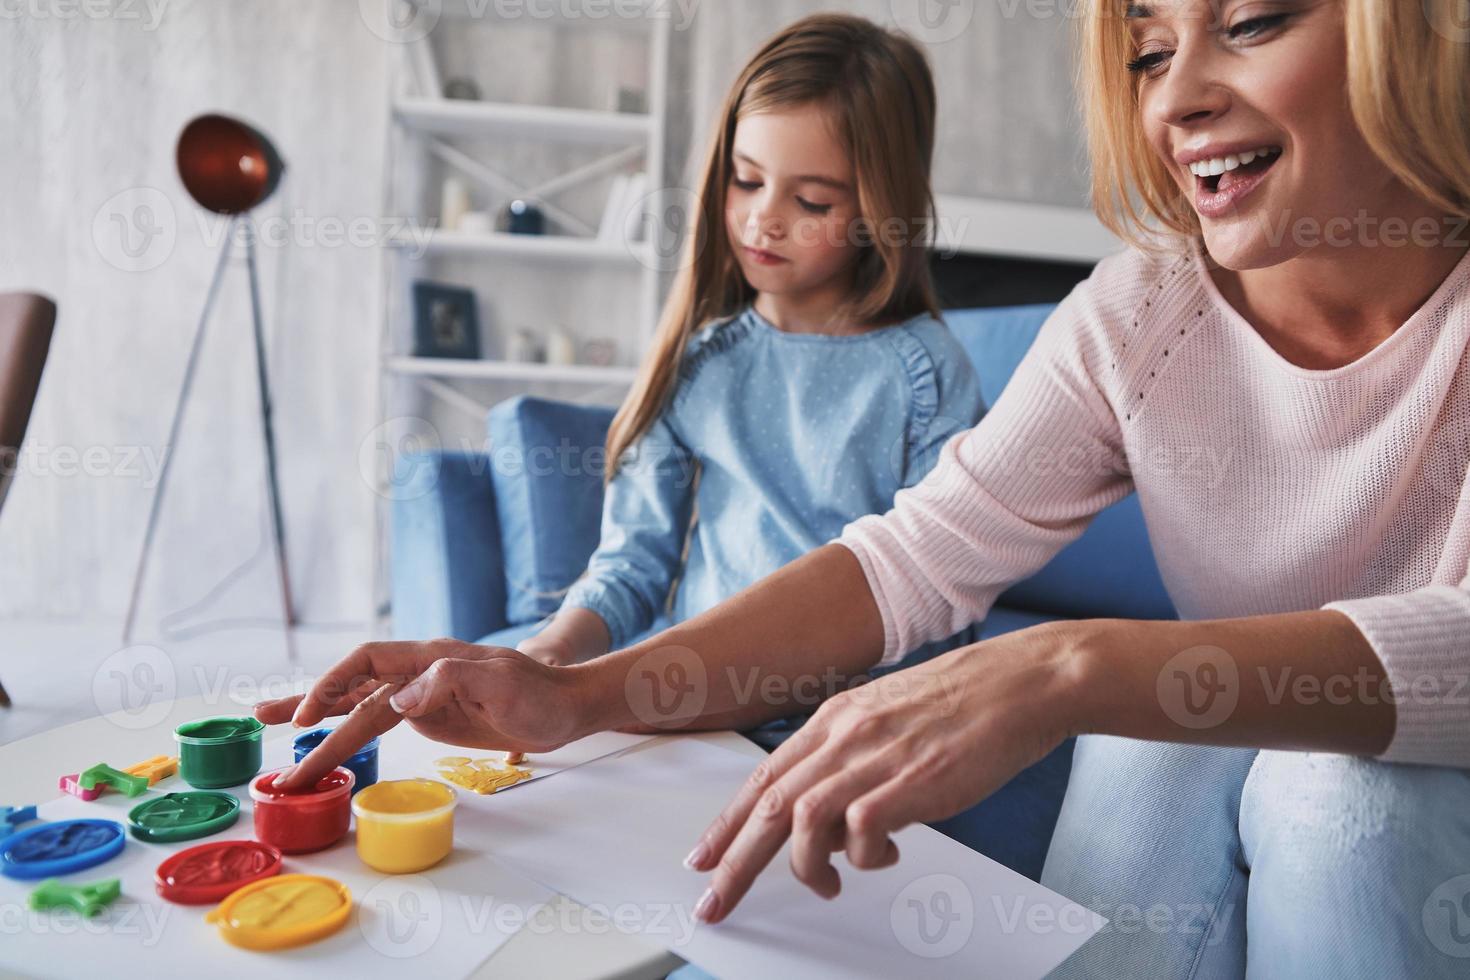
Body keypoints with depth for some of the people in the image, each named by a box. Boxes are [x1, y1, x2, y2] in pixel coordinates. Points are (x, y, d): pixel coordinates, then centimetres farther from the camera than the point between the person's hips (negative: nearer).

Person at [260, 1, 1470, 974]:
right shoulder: (1138, 311, -11)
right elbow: (916, 554, -18)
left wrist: (1073, 666, -50)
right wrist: (582, 694, -29)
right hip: (1197, 786, 1)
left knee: (1345, 781, -31)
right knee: (1154, 739, -29)